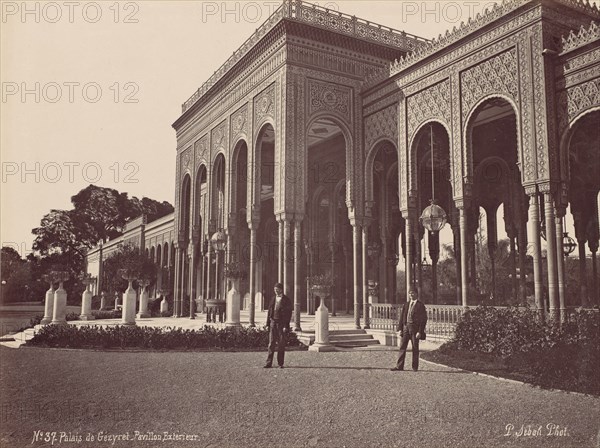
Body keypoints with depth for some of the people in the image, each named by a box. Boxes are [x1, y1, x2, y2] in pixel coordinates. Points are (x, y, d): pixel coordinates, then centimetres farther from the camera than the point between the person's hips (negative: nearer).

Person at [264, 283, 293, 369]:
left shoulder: (287, 300, -2)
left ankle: (280, 363, 9)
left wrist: (286, 326, -13)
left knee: (281, 344, 1)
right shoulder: (273, 299, 13)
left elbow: (289, 314, -6)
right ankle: (269, 363, 4)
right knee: (271, 343, 1)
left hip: (282, 323, -4)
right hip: (273, 322, 4)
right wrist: (268, 323, 7)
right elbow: (269, 311, 14)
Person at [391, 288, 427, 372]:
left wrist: (420, 332, -13)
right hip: (406, 327, 5)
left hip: (415, 327, -5)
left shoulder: (420, 305, -4)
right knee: (402, 347, 3)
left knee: (415, 348, 4)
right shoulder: (406, 304, 12)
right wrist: (400, 329, 6)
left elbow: (423, 319, -7)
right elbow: (402, 317, 13)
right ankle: (399, 366, 6)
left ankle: (415, 367, 14)